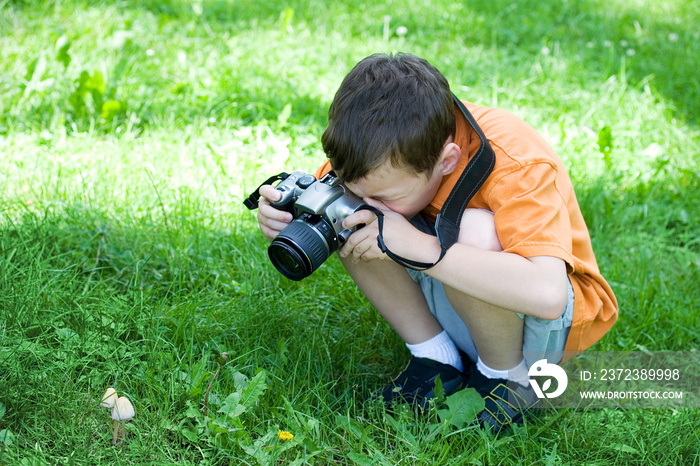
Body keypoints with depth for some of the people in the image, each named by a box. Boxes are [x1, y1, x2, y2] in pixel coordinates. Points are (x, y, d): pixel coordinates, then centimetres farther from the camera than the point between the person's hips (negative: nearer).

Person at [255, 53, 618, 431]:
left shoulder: (514, 165, -33)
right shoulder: (388, 144, -16)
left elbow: (547, 293, -46)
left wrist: (417, 244, -45)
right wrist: (283, 213, -26)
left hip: (548, 324, -5)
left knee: (472, 232, -37)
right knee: (346, 219, -16)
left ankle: (508, 377, -10)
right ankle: (436, 359, -3)